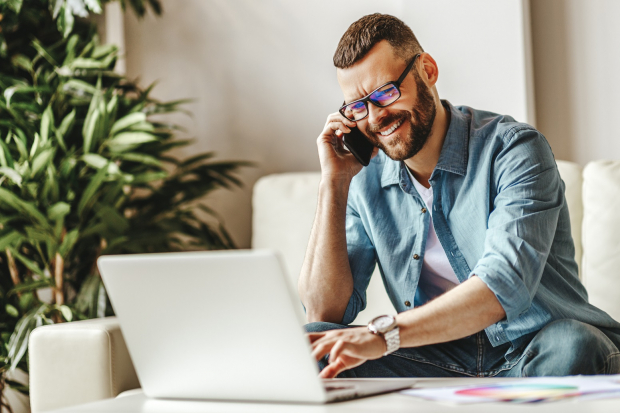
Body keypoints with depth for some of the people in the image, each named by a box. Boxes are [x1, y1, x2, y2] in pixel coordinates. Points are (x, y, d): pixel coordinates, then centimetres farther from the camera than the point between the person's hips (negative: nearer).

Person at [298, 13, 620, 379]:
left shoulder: (514, 149, -11)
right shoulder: (366, 181, 5)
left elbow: (506, 285, -26)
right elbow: (325, 315, -1)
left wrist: (383, 335, -37)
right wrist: (334, 184, -6)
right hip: (446, 362, 5)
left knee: (571, 345, -39)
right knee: (310, 345, -17)